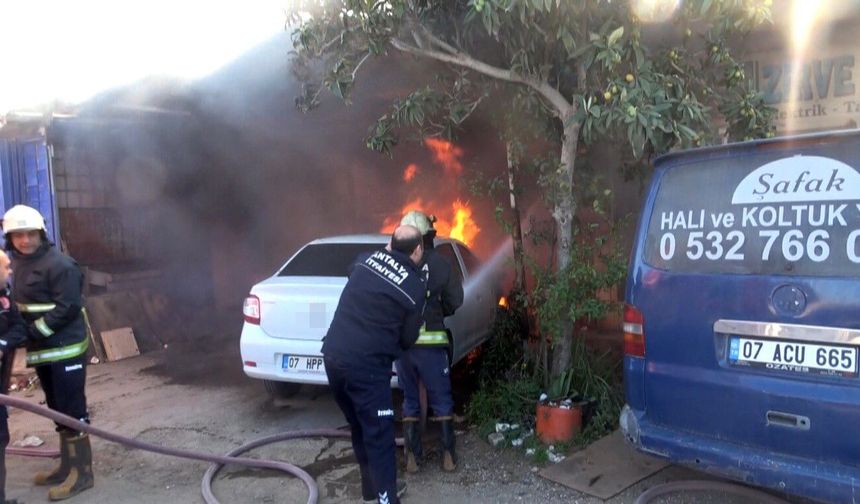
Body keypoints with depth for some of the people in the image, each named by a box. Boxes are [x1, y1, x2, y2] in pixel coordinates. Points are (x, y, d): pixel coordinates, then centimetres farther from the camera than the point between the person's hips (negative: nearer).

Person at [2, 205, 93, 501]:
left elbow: (67, 308, -20)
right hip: (42, 351, 9)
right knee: (59, 411, 17)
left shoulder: (59, 264, -16)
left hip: (66, 350, -9)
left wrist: (33, 331, -20)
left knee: (73, 411, -3)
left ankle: (82, 473, 6)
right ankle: (67, 467, 30)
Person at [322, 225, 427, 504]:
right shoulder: (415, 287, -5)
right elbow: (407, 338, 4)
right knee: (379, 433, 3)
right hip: (366, 364, -6)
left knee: (360, 427, 21)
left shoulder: (366, 259, 7)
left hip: (333, 354, 7)